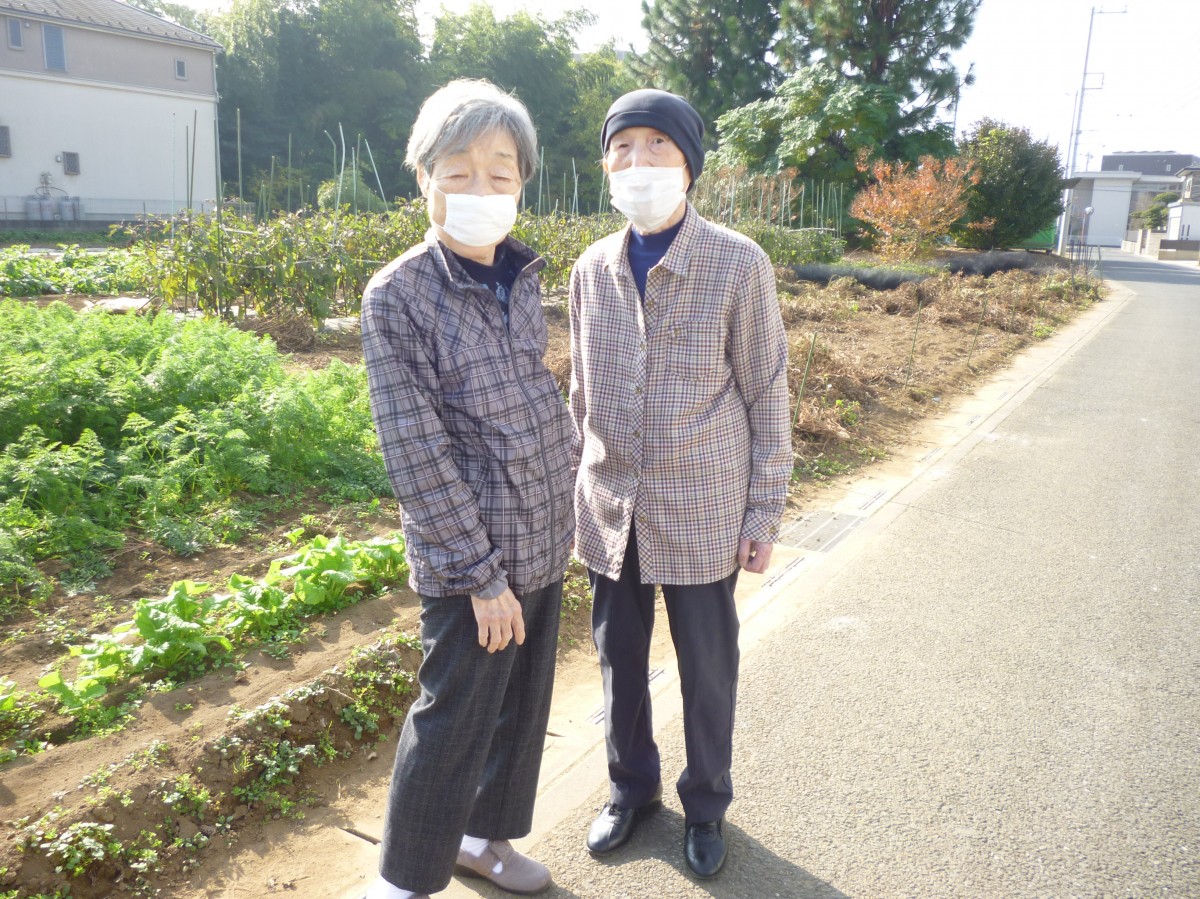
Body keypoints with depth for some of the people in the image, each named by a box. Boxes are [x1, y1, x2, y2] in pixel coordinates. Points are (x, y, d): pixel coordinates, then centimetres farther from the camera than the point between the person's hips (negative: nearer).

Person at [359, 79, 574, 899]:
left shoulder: (524, 277, 4)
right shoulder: (398, 296, -15)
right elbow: (418, 453, -17)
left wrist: (564, 507, 11)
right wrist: (482, 573, -16)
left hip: (545, 541, 7)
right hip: (470, 560, -6)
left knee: (524, 705, 19)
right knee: (454, 723, 6)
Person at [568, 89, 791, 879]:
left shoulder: (740, 265, -10)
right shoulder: (592, 269, 1)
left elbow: (766, 395, -5)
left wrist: (766, 511, -4)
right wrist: (573, 484, 12)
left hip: (702, 515, -3)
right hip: (610, 512, 4)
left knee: (708, 671, 12)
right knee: (619, 661, 17)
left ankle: (707, 806, 38)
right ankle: (633, 787, 42)